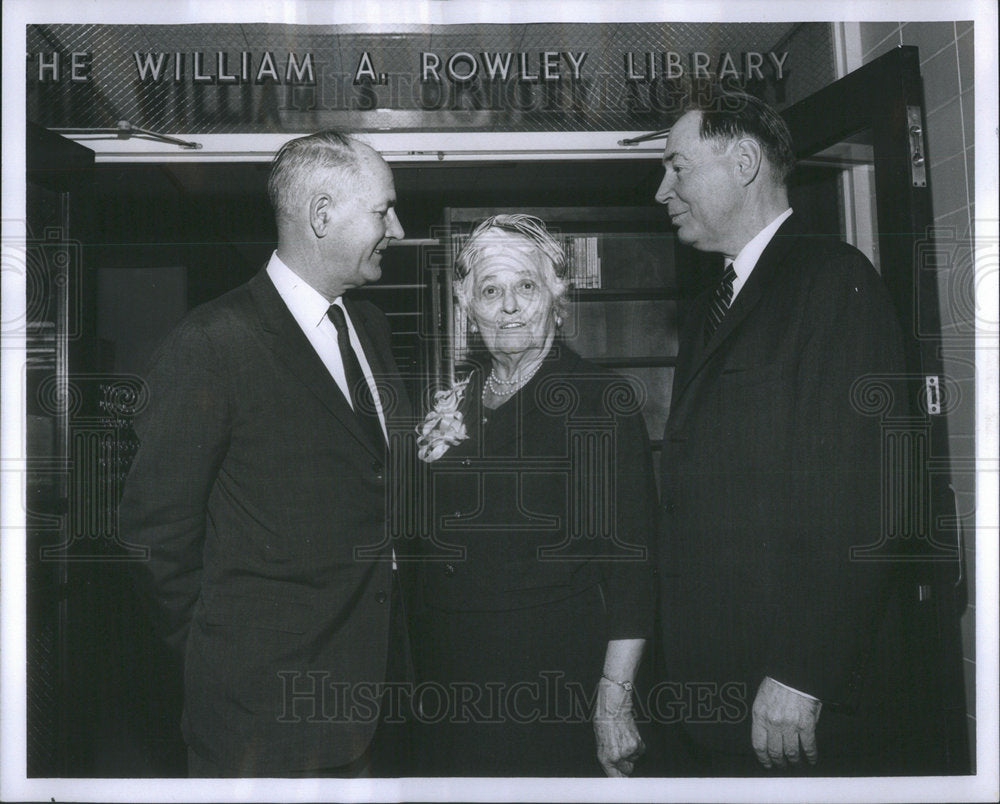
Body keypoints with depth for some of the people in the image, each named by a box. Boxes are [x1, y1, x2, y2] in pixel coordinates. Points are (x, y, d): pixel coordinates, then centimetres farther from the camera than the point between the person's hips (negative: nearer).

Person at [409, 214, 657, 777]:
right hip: (452, 677, 5)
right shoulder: (456, 402, 9)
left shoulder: (603, 399, -8)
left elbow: (631, 563, -11)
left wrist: (615, 698, -17)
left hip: (557, 671, -5)